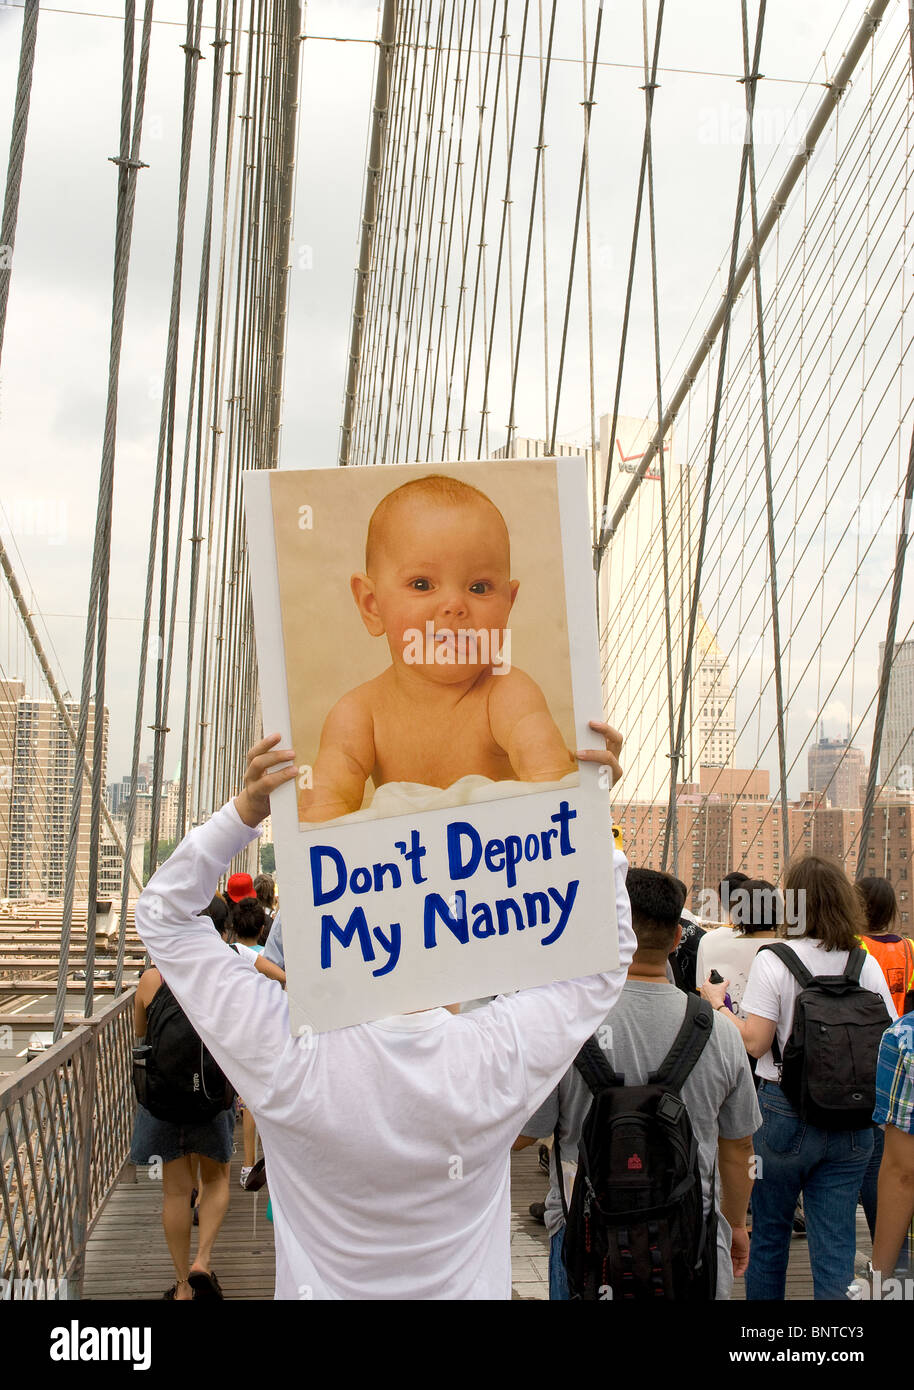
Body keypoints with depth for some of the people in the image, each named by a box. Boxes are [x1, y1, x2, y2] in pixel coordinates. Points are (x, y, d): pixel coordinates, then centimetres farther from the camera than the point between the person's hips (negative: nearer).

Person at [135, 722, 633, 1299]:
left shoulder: (289, 1054, -30)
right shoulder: (501, 1056, -27)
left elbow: (164, 915, -18)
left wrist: (245, 812, -27)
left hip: (322, 1285, -1)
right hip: (468, 1288, 1)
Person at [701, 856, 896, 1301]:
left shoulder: (773, 962, -12)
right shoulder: (867, 965, 0)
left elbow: (753, 1042, -15)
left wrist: (717, 1004, 0)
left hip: (785, 1112, -3)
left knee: (769, 1231, 15)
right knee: (835, 1241, 8)